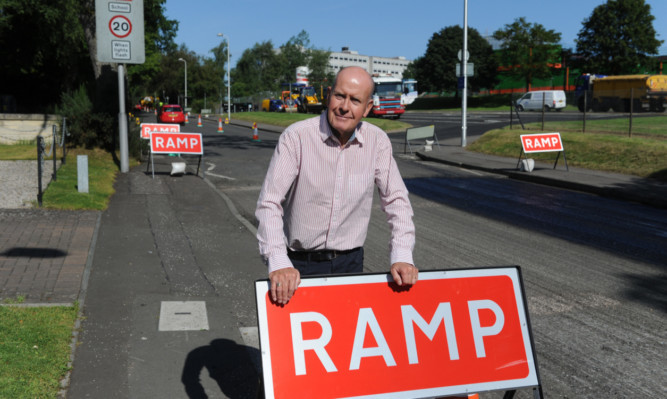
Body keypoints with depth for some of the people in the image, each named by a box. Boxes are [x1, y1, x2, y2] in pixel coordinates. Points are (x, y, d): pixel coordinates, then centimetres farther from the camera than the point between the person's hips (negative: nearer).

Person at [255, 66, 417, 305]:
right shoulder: (296, 137, -13)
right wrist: (278, 264, -30)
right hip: (299, 264, -2)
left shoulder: (377, 141, -3)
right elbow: (269, 203, -17)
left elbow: (396, 200, 3)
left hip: (350, 261, 3)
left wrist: (402, 257, -10)